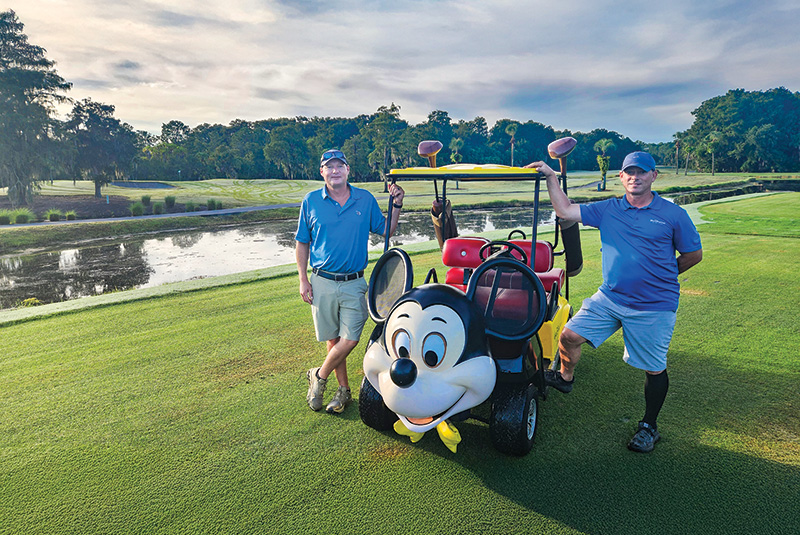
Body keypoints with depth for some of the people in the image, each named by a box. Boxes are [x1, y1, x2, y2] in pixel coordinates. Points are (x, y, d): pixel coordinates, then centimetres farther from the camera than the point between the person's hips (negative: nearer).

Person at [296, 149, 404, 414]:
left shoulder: (365, 199, 3)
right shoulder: (311, 201, 2)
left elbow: (386, 231, 11)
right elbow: (302, 243, 7)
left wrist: (396, 205, -4)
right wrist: (303, 280, 0)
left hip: (354, 283, 0)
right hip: (322, 282, 0)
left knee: (349, 339, -6)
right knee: (333, 339, 7)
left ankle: (320, 376, 19)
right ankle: (343, 389, 24)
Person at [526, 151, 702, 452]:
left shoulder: (673, 214, -1)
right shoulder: (608, 210, 5)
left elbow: (694, 254, 7)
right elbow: (564, 210, -1)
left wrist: (661, 276, 11)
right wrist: (551, 177, -8)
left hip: (654, 307, -2)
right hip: (609, 298, 3)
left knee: (654, 370, 7)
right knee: (570, 336, -7)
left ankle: (649, 427, 28)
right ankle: (565, 378, 23)